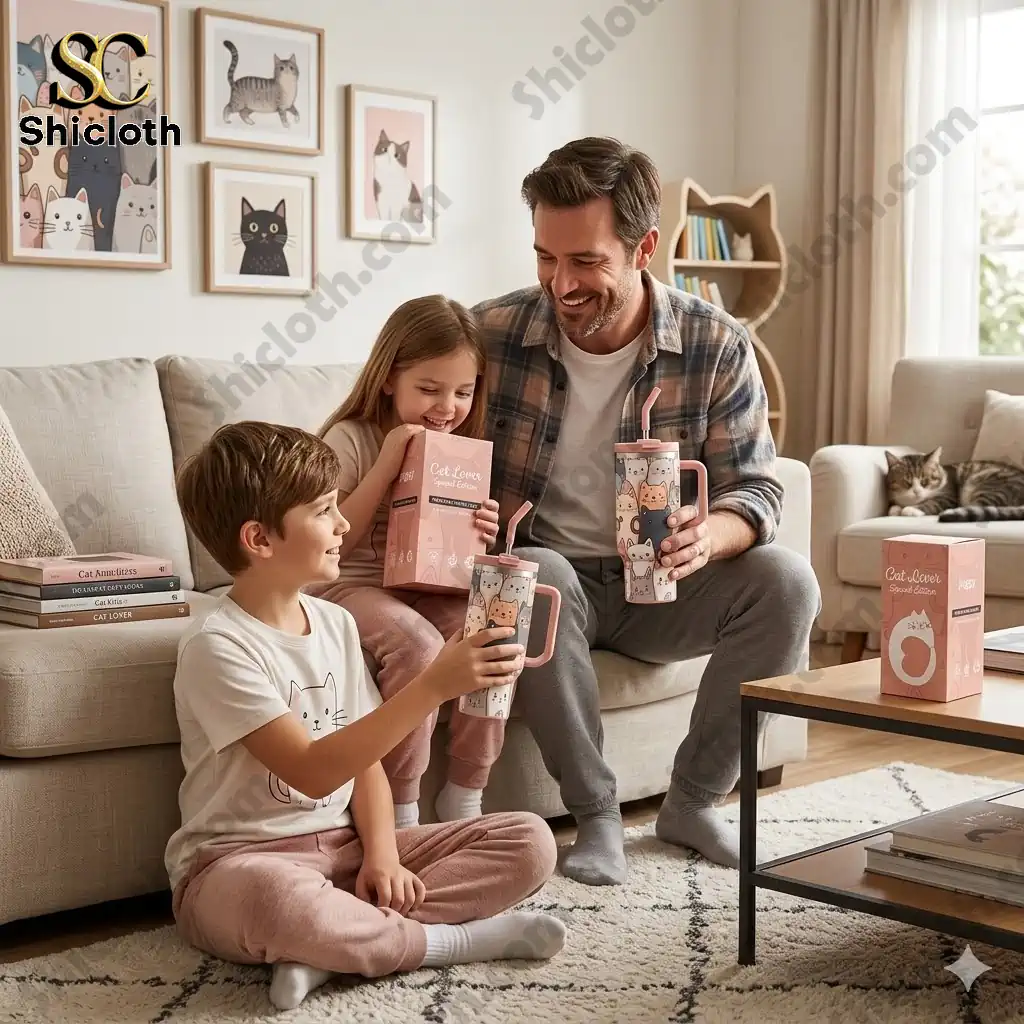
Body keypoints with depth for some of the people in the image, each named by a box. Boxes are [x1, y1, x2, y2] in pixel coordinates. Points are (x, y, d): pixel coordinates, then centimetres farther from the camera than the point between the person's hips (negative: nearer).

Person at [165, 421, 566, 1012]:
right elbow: (312, 772, -26)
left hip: (343, 846, 7)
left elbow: (365, 754, 9)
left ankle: (333, 948, -19)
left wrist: (382, 853, -10)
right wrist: (433, 687, -32)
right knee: (276, 897, -45)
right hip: (237, 863, -7)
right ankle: (454, 941, -18)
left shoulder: (336, 623, 7)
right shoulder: (218, 646, -17)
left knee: (531, 842, -8)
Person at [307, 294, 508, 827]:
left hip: (432, 587, 5)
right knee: (417, 641, -35)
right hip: (352, 586, -5)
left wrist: (483, 534, -8)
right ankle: (399, 812, -19)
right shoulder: (351, 439, -8)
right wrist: (387, 465, -20)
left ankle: (464, 798, -10)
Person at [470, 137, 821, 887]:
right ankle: (595, 812, -20)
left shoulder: (718, 347, -11)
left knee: (786, 582, -24)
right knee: (539, 576, -36)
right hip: (548, 578, -1)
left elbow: (757, 489, -8)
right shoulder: (489, 335, -13)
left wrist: (708, 538, -33)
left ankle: (695, 800, -7)